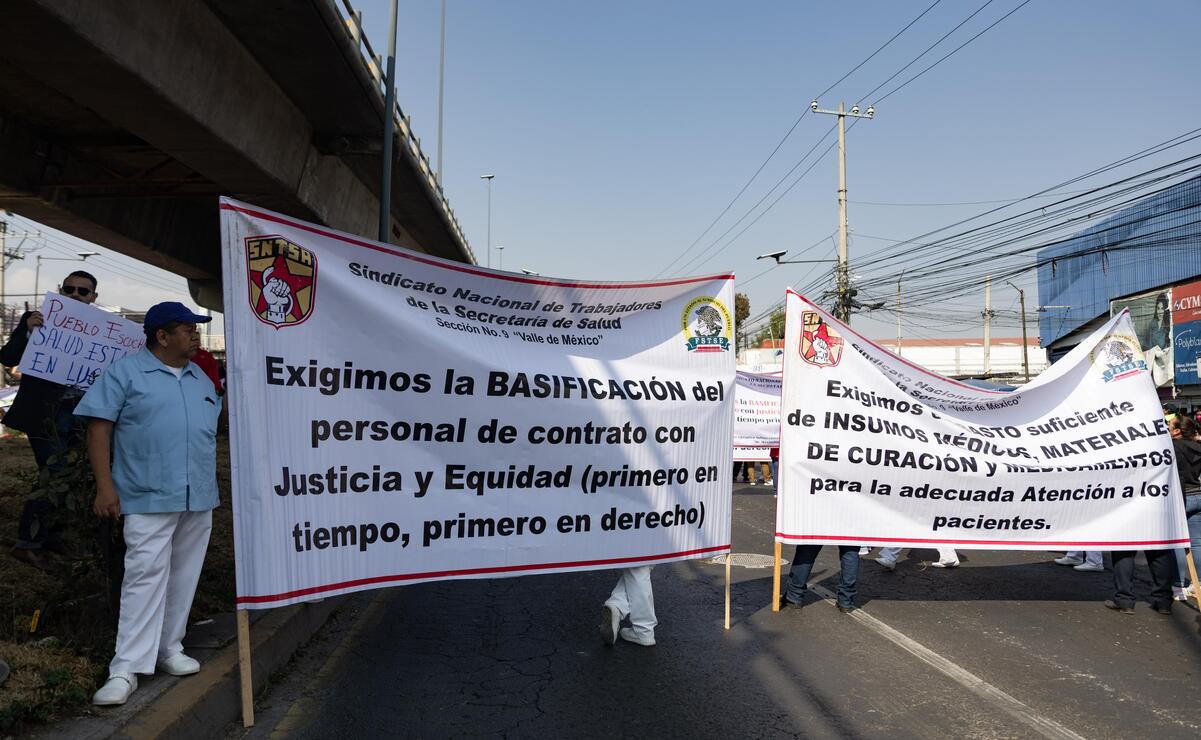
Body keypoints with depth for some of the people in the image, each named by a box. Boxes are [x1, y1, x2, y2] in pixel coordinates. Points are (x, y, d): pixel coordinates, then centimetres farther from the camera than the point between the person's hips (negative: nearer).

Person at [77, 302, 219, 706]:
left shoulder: (202, 379, 16)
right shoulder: (125, 372, -3)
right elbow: (99, 429, -7)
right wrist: (105, 485, -13)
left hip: (200, 499, 6)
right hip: (150, 498, -6)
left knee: (184, 577, 11)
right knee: (145, 576, -9)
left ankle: (169, 649, 22)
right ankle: (127, 667, -2)